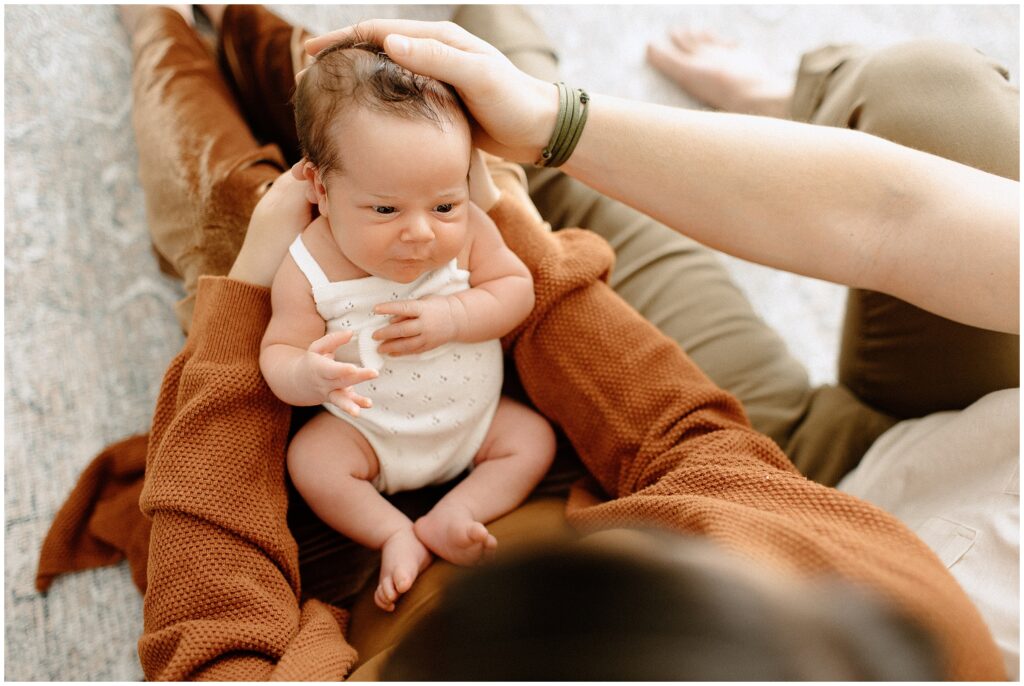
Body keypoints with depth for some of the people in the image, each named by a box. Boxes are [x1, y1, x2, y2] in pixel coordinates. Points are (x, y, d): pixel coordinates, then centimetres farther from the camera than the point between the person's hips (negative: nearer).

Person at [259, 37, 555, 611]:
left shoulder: (468, 230, -19)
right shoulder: (309, 269, -25)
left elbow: (518, 288, -13)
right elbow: (277, 353, -20)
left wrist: (453, 318, -32)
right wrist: (307, 374, -45)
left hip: (474, 415, 2)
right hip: (368, 428, -2)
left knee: (535, 440, -9)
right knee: (309, 459, -22)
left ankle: (453, 515, -7)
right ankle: (396, 536, -8)